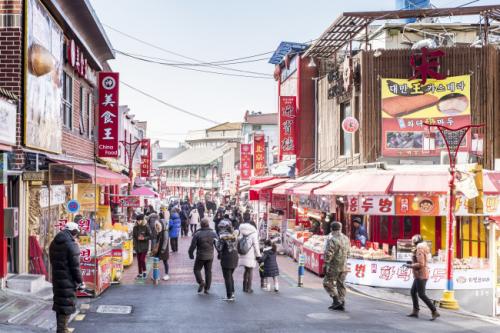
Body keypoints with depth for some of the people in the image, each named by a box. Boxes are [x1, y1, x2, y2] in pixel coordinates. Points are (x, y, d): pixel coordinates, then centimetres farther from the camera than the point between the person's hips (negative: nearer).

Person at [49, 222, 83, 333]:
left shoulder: (54, 244, 9)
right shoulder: (72, 245, -17)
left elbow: (53, 262, 15)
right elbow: (75, 267, -16)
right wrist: (80, 282, -8)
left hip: (56, 279, 8)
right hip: (68, 281, -8)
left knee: (59, 304, 18)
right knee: (66, 306, 0)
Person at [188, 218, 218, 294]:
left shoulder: (197, 234, -11)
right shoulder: (213, 234, -1)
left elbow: (192, 246, -9)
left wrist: (191, 254, 5)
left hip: (200, 256, -3)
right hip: (210, 256, 3)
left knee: (196, 269, 13)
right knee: (208, 271, 11)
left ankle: (201, 282, -9)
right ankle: (207, 288, 12)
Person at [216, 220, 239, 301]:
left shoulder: (223, 235, -17)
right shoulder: (234, 234, 2)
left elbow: (219, 248, -14)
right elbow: (236, 246, 6)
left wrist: (219, 254, 5)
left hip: (226, 258, -6)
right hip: (235, 257, 6)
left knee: (227, 277, 4)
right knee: (230, 276, 23)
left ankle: (229, 296, 7)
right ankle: (232, 293, 25)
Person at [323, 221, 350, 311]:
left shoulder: (332, 239, -15)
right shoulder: (346, 238, 8)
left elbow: (328, 254, -18)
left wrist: (326, 264, -13)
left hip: (334, 266, -7)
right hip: (344, 266, 7)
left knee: (328, 282, 5)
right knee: (341, 284, 13)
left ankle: (336, 300, -4)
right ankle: (342, 304, 13)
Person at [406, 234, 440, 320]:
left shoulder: (419, 250, -16)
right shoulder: (422, 248, 14)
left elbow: (420, 264, -23)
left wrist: (410, 265, -14)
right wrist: (412, 262, 15)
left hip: (421, 275, -10)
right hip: (419, 275, 10)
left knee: (421, 294, -9)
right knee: (413, 292, 13)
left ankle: (434, 312, -9)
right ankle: (415, 311, 16)